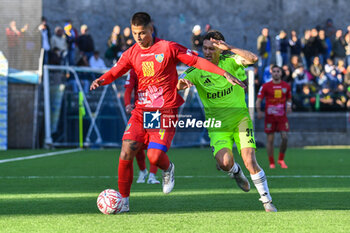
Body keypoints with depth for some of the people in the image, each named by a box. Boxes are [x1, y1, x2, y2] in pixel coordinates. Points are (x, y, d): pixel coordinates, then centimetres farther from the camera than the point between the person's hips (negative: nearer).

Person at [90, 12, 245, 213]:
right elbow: (114, 73, 6)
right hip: (141, 112, 4)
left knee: (155, 155, -19)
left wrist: (225, 73, -7)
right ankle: (123, 202, 1)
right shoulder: (132, 54, 8)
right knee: (126, 153, -11)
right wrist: (101, 80, -18)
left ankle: (168, 169, 20)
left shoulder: (168, 48, -4)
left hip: (165, 112, -4)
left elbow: (197, 61, -1)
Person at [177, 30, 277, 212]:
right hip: (217, 125, 1)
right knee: (225, 163, -21)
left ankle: (267, 201, 0)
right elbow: (178, 85, -17)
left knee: (249, 160, -15)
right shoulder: (196, 70, -5)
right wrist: (182, 83, -41)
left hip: (240, 118, 0)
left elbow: (253, 59, -22)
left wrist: (230, 48, -31)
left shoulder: (229, 61, -7)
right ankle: (236, 172, 17)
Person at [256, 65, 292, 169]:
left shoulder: (286, 86, 6)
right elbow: (259, 100, -3)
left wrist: (288, 106, -3)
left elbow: (289, 99, 19)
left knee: (285, 138, -10)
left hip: (282, 116, 2)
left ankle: (281, 160, 10)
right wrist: (259, 111, -20)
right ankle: (271, 163, 10)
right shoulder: (265, 86, -3)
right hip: (270, 116, -2)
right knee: (270, 140, -1)